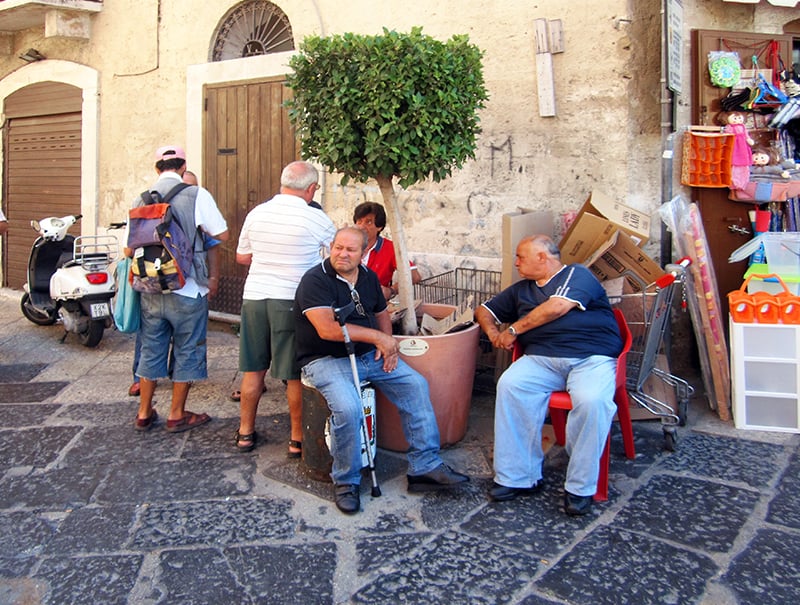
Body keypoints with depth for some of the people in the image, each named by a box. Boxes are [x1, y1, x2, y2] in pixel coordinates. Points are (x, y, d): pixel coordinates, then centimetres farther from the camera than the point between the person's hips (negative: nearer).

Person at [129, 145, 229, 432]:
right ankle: (177, 414, 19)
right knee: (187, 351, 10)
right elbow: (223, 234, -7)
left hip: (150, 290, 4)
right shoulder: (196, 195, -9)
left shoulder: (142, 199, 3)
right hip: (187, 290, -4)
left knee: (151, 349, 16)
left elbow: (129, 249, 6)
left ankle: (144, 413, 27)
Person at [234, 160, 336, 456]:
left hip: (254, 297, 4)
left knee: (253, 369, 14)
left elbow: (241, 257, 14)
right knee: (296, 374, 5)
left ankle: (245, 432, 26)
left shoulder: (256, 213, 4)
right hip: (292, 301, -4)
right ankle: (298, 439, 15)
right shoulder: (316, 219, -8)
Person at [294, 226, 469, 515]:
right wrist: (377, 337, -20)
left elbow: (381, 313, 25)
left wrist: (387, 344, 3)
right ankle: (346, 481, -8)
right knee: (348, 407, -32)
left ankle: (425, 468, -1)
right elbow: (326, 329, -24)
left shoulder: (369, 277, 10)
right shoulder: (315, 280, -13)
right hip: (326, 359, -6)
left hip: (369, 355, 7)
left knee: (415, 385, -9)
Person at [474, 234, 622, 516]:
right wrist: (493, 332, 9)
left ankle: (580, 487, -18)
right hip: (542, 359, 4)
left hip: (591, 358, -4)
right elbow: (484, 310, 33)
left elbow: (557, 307, -11)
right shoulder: (521, 289, 27)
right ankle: (518, 477, -22)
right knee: (510, 385, -27)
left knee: (592, 401, -34)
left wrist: (514, 329, -1)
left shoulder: (577, 275, 7)